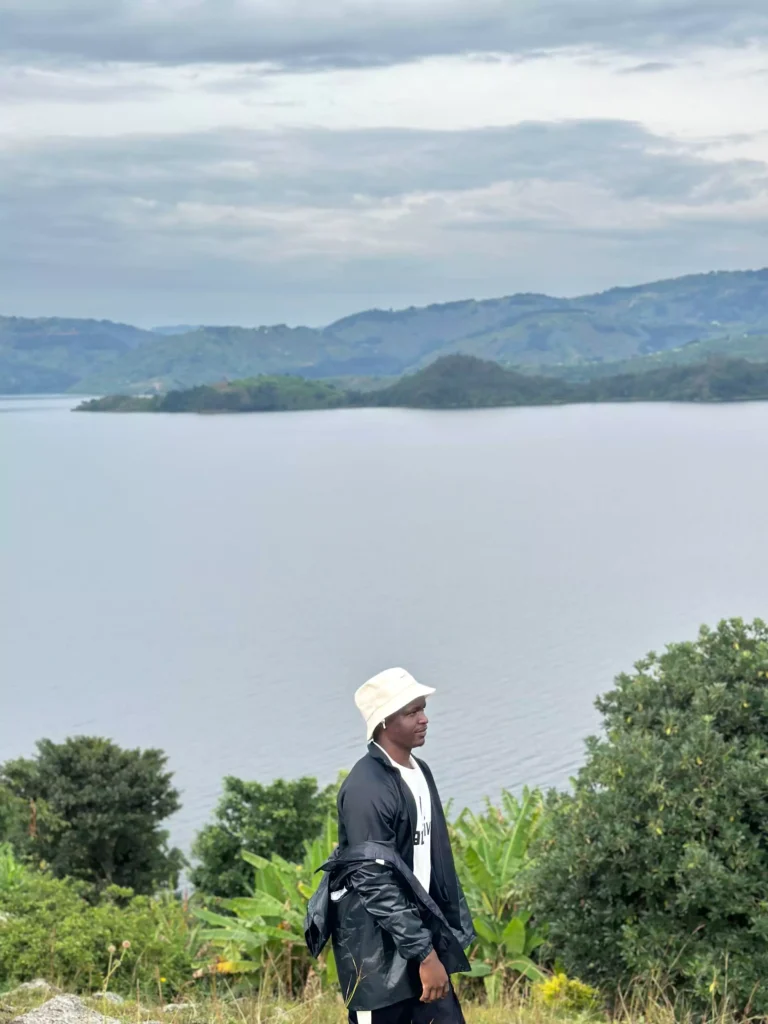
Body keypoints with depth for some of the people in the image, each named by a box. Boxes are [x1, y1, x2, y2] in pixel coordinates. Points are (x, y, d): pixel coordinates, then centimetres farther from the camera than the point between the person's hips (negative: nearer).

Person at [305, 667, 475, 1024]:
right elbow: (376, 882, -22)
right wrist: (424, 954, -22)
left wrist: (441, 936, 14)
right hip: (378, 946, -8)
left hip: (419, 929, 8)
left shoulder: (420, 772, 9)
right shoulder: (367, 788, -19)